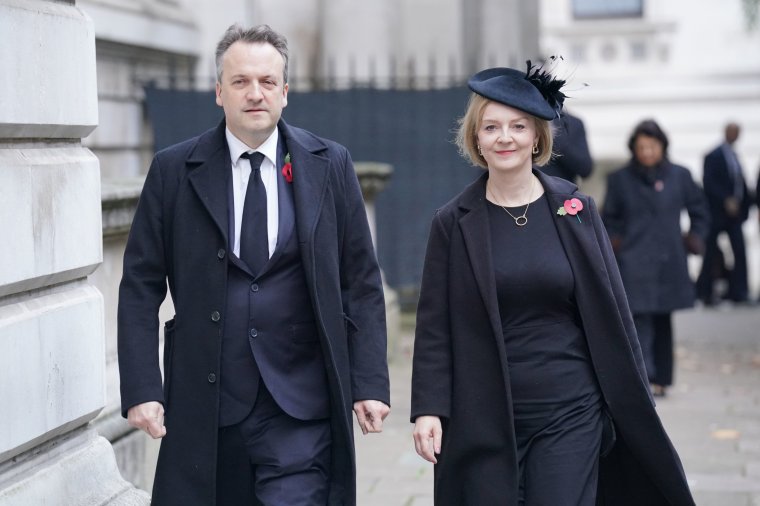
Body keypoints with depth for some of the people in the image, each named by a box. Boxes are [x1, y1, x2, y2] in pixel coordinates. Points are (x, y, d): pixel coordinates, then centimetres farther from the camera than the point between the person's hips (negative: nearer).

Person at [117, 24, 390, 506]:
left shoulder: (330, 165, 4)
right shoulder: (174, 171, 3)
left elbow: (362, 283, 5)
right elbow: (140, 288, 2)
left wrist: (370, 384, -2)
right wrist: (141, 389, -6)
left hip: (301, 409, 0)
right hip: (203, 407, 1)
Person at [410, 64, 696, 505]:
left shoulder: (575, 210, 2)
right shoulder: (455, 222, 1)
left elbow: (612, 312, 5)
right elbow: (435, 324, 0)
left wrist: (636, 401, 5)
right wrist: (428, 408, -8)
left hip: (570, 414, 0)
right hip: (484, 417, 0)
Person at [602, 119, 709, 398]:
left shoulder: (679, 176, 5)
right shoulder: (620, 179, 2)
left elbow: (699, 210, 15)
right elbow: (609, 217, 12)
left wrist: (695, 238, 5)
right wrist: (614, 241, -1)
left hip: (669, 261, 2)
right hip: (634, 263, -2)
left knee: (662, 321, 10)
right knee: (640, 319, -14)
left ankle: (660, 378, 19)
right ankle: (643, 378, -18)